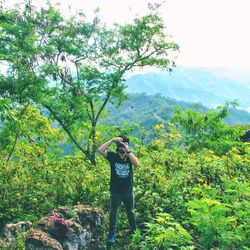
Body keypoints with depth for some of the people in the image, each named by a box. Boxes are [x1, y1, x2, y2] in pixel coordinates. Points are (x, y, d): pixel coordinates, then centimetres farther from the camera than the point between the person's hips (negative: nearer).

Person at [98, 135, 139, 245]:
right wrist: (112, 140, -25)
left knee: (130, 212, 18)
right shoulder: (113, 156, -8)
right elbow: (100, 150, -23)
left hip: (128, 191, 2)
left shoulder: (130, 156, -3)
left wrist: (128, 150, -29)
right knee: (113, 212, 9)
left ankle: (134, 232, 35)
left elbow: (136, 163, -24)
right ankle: (111, 235, 18)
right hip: (115, 191, -2)